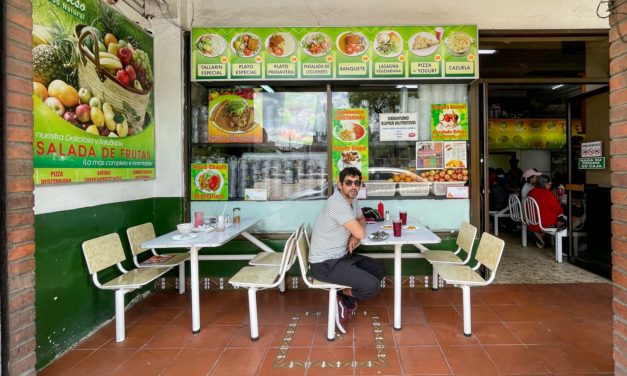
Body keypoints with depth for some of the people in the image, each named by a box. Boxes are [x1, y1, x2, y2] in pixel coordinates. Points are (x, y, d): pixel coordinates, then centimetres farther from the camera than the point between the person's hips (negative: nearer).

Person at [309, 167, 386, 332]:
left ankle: (346, 298, 16)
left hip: (341, 256, 10)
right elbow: (361, 233, -27)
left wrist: (354, 236, -3)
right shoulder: (337, 203, -25)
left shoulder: (352, 199, 5)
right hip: (325, 263, -10)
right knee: (372, 286, -20)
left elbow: (361, 220, 20)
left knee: (379, 269, 14)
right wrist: (357, 233, -1)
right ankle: (344, 295, 10)